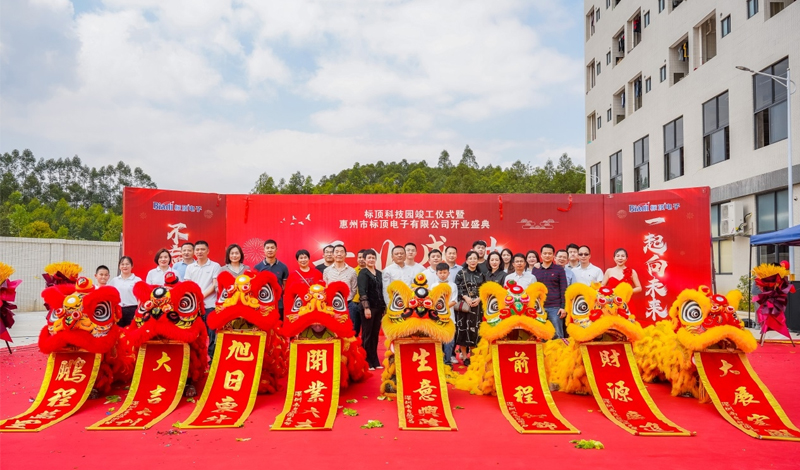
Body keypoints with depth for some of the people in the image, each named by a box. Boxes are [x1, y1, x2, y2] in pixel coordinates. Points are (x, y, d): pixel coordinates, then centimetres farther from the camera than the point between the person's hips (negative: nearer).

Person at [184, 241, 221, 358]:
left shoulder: (215, 266, 3)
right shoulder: (190, 267, 13)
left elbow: (215, 286, -3)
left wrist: (202, 296, -13)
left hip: (210, 305, -3)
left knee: (211, 332, -1)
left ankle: (211, 356, 5)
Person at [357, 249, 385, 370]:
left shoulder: (379, 273, 13)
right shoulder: (363, 273, -4)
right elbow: (362, 292, -13)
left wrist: (384, 306, 11)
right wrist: (366, 307, -20)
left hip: (379, 307, 5)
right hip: (368, 307, -5)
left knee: (375, 334, 9)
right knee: (367, 335, 2)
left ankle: (375, 361, 16)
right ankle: (367, 362, 9)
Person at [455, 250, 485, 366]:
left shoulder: (481, 274, 10)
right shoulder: (461, 273, 2)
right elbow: (457, 289, -3)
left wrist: (479, 299, -9)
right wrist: (466, 297, -16)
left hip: (477, 305, 2)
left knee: (475, 330, 1)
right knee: (463, 329, -3)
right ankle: (464, 356, 6)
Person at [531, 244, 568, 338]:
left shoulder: (559, 269, 4)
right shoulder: (535, 270, 10)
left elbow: (563, 289, 1)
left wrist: (563, 307, -6)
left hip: (555, 307, -2)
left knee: (557, 335, 0)